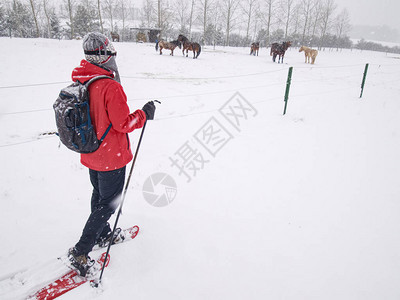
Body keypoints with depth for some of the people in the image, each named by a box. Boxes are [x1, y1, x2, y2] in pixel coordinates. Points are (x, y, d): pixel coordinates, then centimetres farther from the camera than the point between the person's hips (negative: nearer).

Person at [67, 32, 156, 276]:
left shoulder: (80, 81, -1)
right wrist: (145, 114, -9)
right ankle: (80, 252, 15)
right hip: (111, 157, -8)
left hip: (90, 154, 8)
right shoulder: (111, 86, -27)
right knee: (108, 202, 8)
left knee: (99, 195, 24)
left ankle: (103, 235, 45)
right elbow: (123, 123, -23)